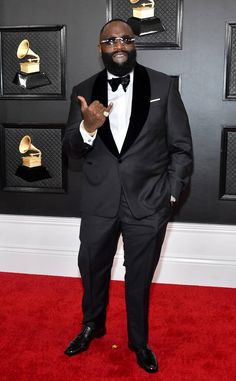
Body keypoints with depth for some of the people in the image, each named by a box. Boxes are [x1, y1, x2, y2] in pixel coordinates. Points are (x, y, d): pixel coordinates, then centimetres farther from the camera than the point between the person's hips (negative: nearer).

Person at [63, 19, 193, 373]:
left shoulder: (163, 85, -3)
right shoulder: (84, 91, 2)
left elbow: (182, 147, -1)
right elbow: (71, 149, 0)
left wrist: (170, 194, -6)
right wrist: (88, 127, -21)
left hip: (148, 202, -2)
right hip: (98, 201, 2)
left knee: (140, 277, 14)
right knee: (92, 269, 19)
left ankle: (139, 341, 39)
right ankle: (92, 325, 47)